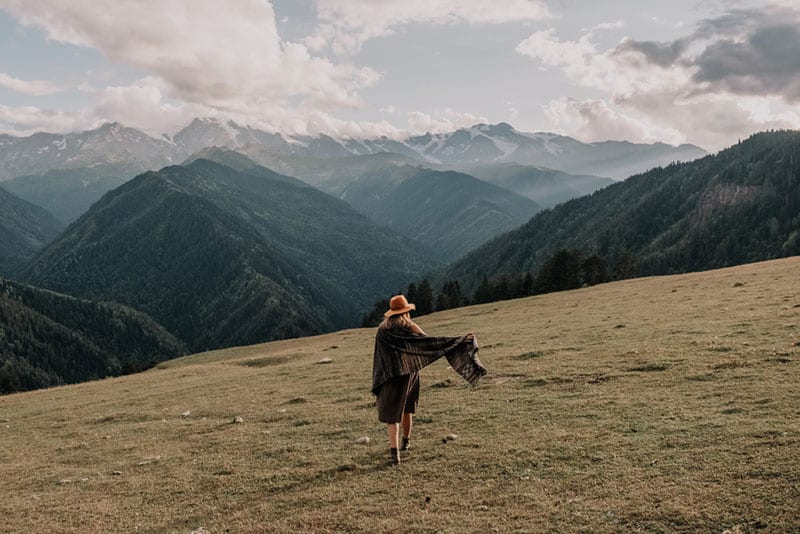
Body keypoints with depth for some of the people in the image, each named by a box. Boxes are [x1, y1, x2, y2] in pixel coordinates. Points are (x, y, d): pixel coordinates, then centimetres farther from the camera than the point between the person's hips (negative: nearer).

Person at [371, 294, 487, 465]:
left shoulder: (382, 330, 1)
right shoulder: (409, 327, -4)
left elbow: (378, 358, 3)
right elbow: (429, 342, -15)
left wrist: (378, 387, 10)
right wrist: (460, 341, -15)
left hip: (389, 375, -1)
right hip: (409, 372, 1)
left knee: (392, 412, -5)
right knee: (406, 407, 24)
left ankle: (394, 452, -21)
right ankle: (406, 441, 43)